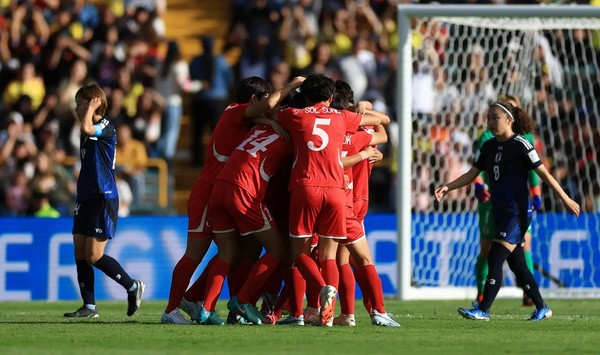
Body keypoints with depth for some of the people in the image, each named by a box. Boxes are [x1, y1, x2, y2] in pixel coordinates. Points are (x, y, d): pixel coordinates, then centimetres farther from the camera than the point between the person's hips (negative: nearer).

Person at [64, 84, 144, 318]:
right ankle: (89, 307, 5)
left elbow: (87, 129, -33)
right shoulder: (88, 133, 16)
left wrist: (92, 106, -17)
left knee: (94, 255, -11)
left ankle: (133, 287, 5)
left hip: (103, 199, -9)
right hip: (86, 198, 9)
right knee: (80, 253, 2)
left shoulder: (106, 127, -10)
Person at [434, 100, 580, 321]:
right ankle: (542, 308, 23)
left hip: (517, 212, -8)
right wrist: (448, 187, -2)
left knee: (495, 259, -16)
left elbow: (544, 173, -9)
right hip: (500, 213, 8)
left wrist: (565, 199, -9)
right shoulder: (489, 147, 11)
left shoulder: (520, 145, -10)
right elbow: (472, 174, 12)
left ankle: (483, 310, -18)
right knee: (516, 264, 12)